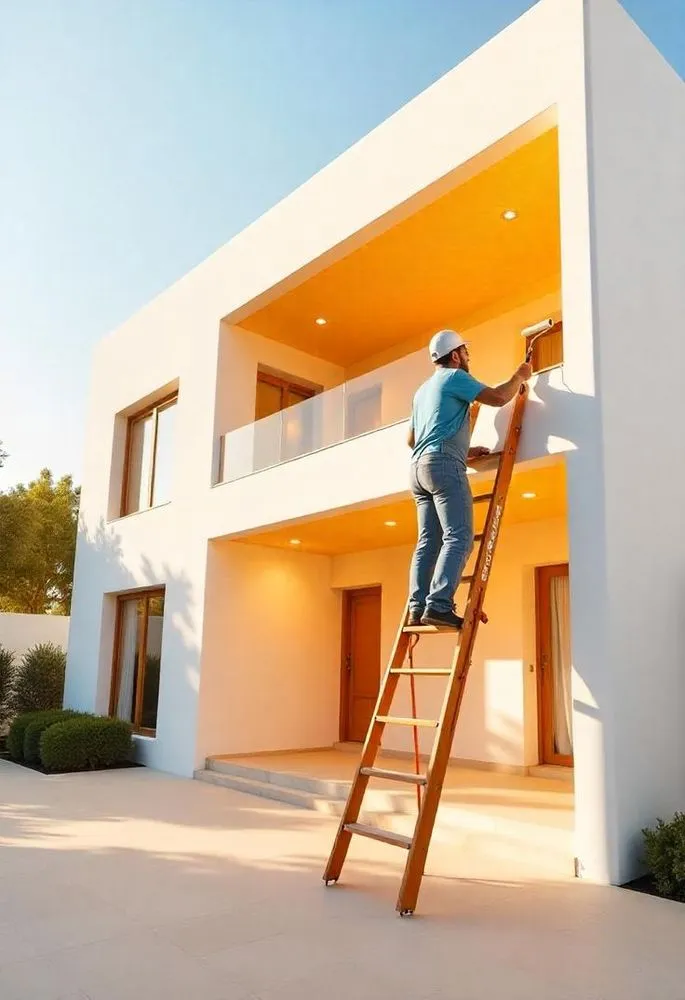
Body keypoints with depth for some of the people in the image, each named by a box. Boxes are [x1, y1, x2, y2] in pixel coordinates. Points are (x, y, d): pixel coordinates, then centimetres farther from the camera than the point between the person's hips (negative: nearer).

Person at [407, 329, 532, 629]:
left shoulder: (423, 390, 30)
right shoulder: (454, 377, 4)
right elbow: (498, 397, -6)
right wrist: (519, 377, 15)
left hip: (419, 467, 9)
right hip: (443, 465, -9)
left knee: (428, 541, 2)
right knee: (458, 538, -15)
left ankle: (418, 608, -8)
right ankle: (438, 605, -27)